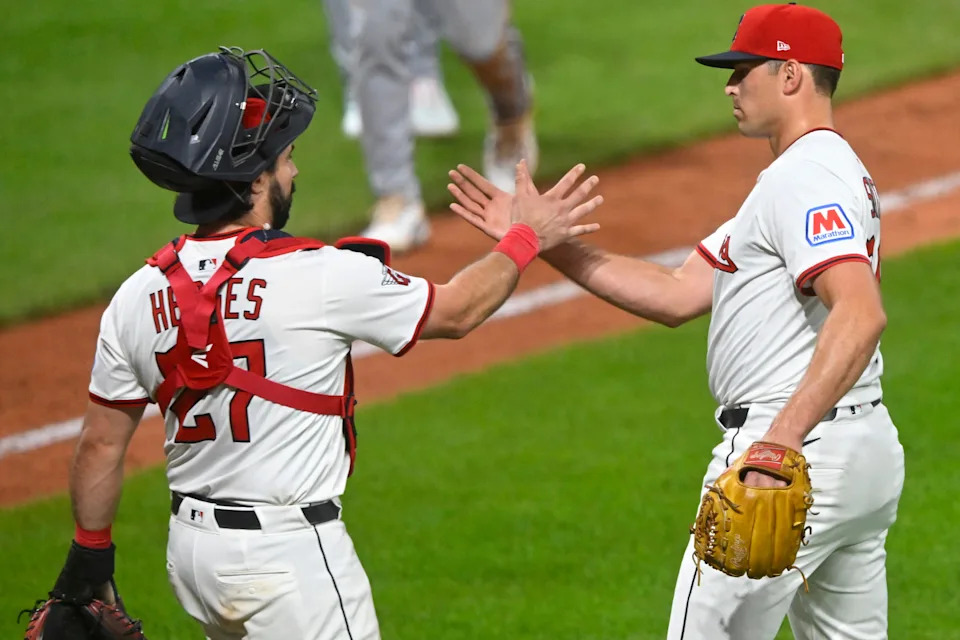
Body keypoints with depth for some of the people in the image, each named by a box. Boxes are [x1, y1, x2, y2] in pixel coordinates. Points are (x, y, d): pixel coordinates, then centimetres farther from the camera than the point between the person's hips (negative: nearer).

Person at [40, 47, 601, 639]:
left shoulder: (136, 298, -1)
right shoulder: (319, 275, -16)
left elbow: (101, 445, 6)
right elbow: (455, 310, -1)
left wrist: (90, 557, 19)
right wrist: (526, 238, 14)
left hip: (190, 547, 6)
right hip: (289, 557, -6)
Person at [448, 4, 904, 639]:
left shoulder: (806, 177, -13)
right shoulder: (833, 172, 21)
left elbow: (861, 314, -29)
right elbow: (676, 296, 18)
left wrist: (780, 442, -38)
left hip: (802, 445, -11)